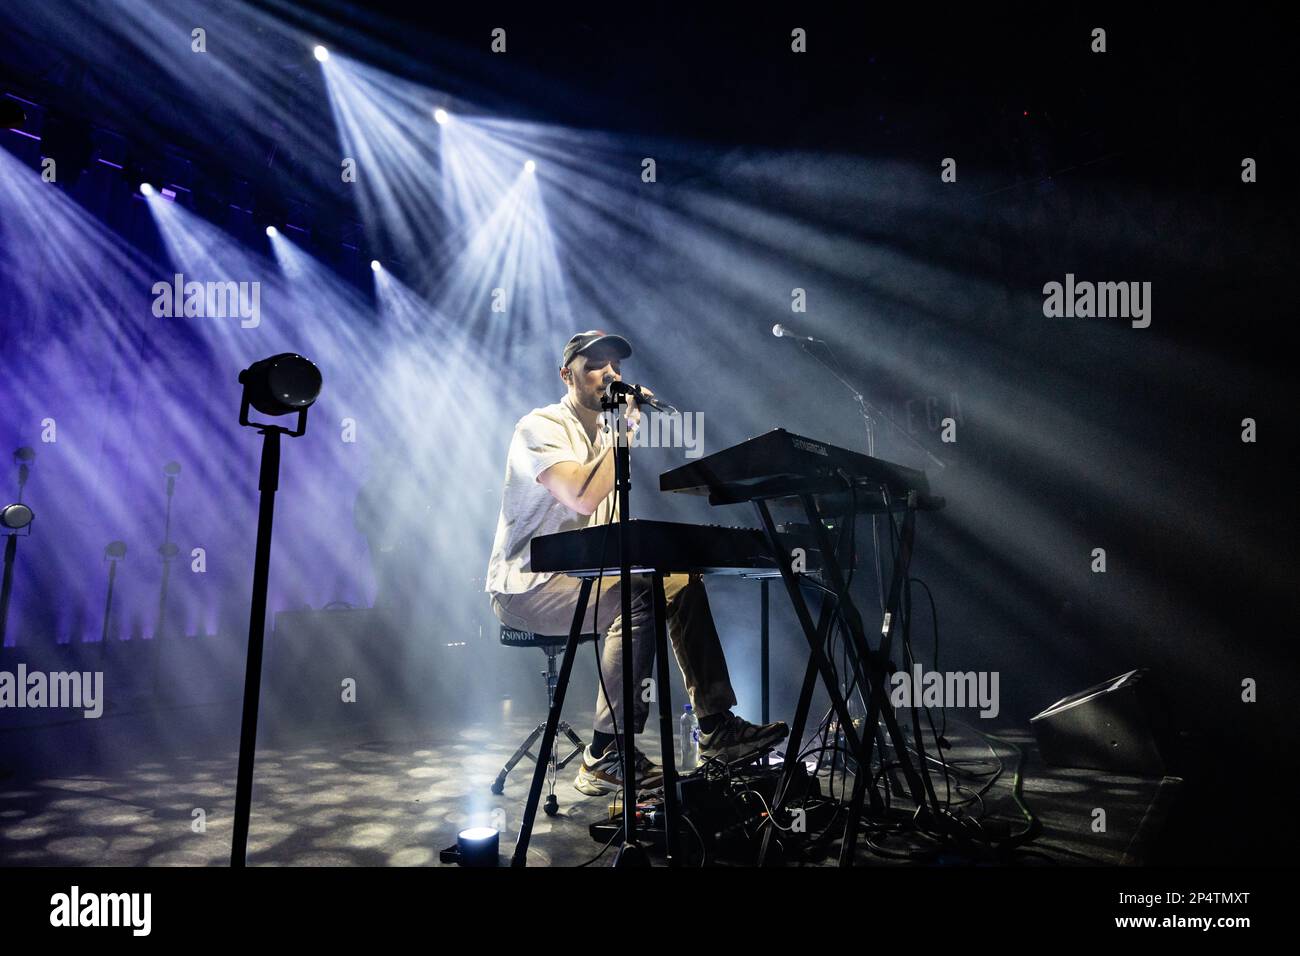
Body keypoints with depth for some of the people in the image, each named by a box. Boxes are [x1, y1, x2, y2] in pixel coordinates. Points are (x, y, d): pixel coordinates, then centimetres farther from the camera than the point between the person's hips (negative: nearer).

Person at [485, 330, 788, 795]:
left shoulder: (604, 433, 17)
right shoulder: (542, 426, -10)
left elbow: (611, 524, 18)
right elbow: (583, 498, -27)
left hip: (584, 577, 9)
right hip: (526, 587, -9)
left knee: (683, 582, -3)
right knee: (639, 596, -30)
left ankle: (717, 728, -1)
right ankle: (606, 756, -26)